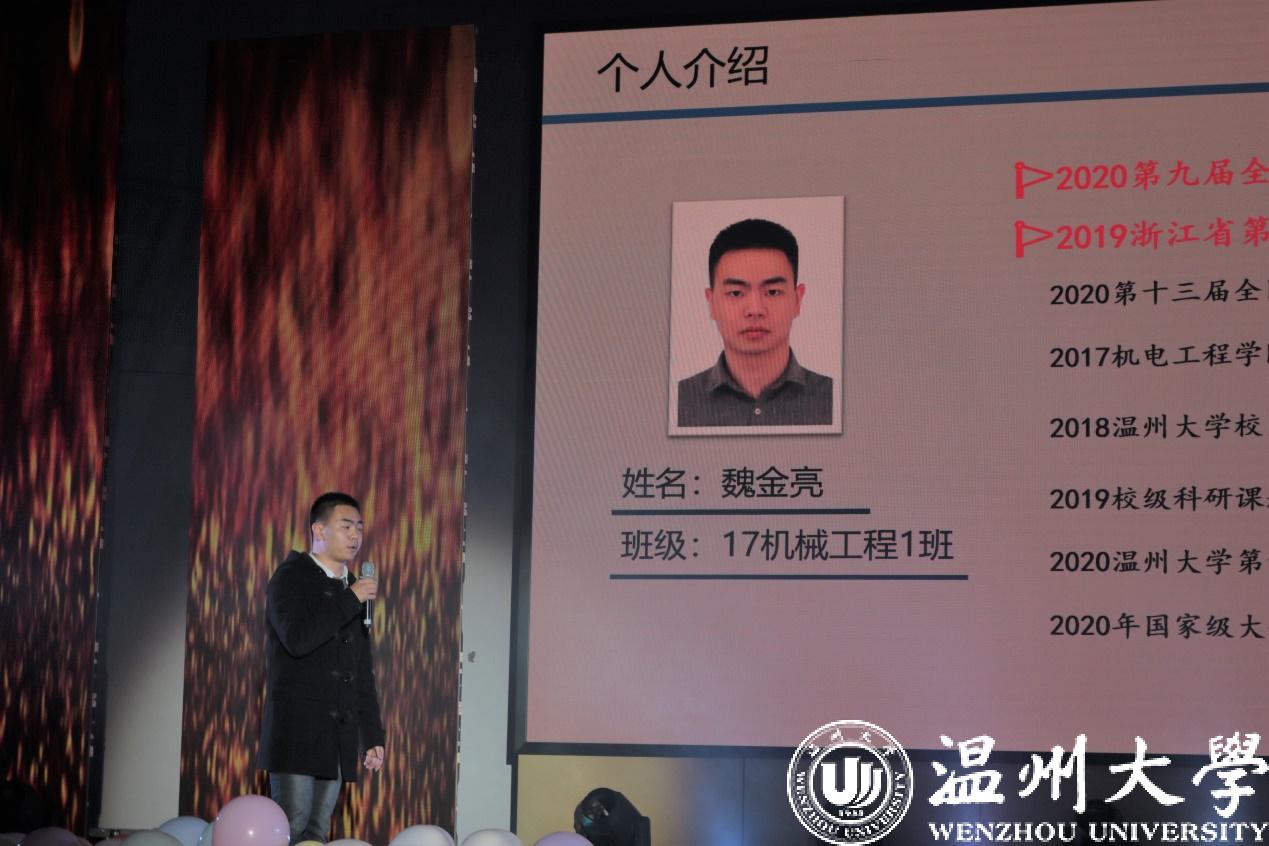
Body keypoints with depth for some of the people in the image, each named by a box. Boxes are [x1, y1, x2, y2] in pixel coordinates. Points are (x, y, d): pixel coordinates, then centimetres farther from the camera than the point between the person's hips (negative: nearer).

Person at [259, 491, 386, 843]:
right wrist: (350, 600, -14)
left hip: (338, 737, 6)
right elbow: (297, 638, -20)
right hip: (297, 730, -6)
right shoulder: (291, 576, -1)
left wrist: (373, 735, 16)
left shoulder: (353, 589, 19)